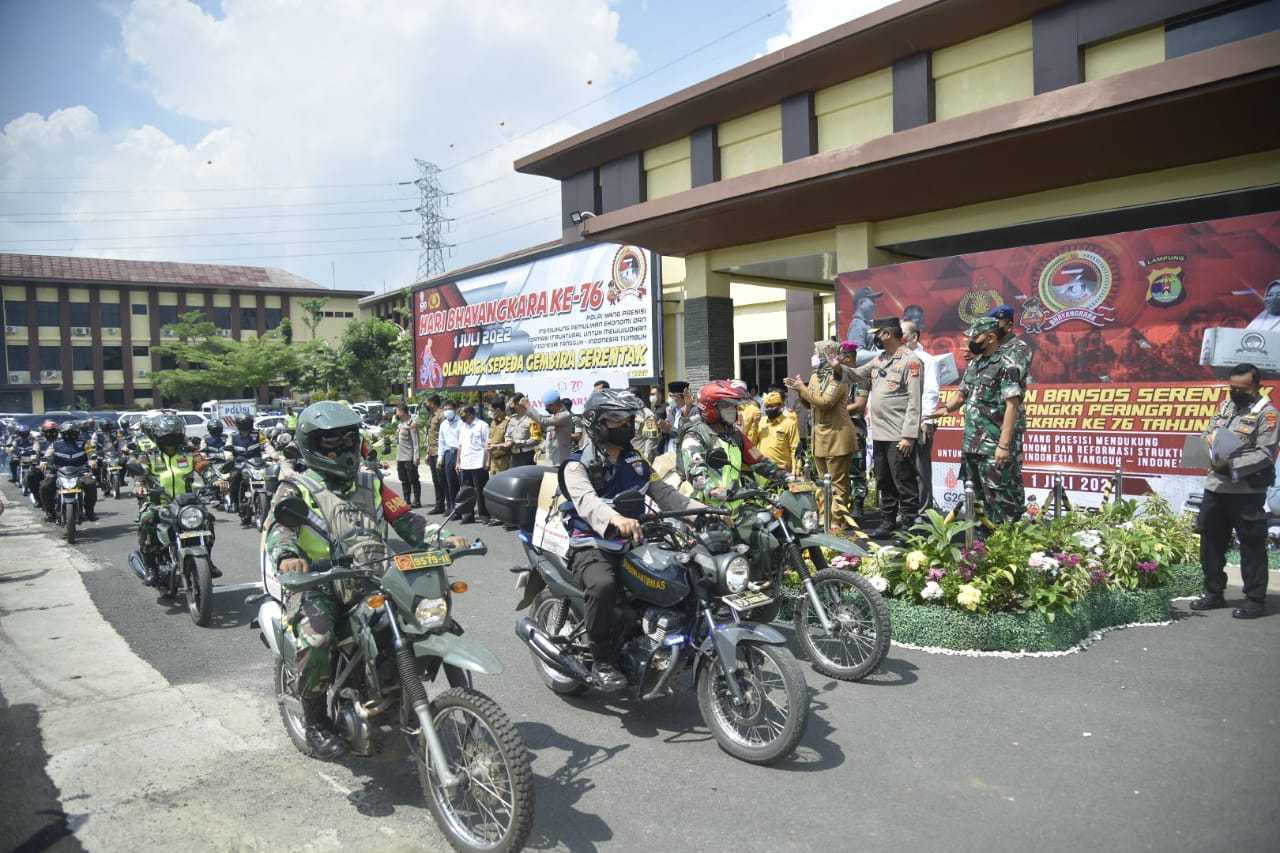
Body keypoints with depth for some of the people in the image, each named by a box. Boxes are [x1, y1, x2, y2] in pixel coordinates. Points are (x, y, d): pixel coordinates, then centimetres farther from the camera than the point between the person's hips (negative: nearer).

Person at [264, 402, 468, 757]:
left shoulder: (371, 482, 19)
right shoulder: (297, 489, 5)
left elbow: (405, 518, 12)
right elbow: (277, 526, -14)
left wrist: (442, 537, -7)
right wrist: (286, 554, -37)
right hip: (318, 583, -4)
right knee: (317, 633, -33)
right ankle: (315, 721, -10)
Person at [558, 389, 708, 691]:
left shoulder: (635, 461, 16)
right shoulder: (578, 465, -5)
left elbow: (663, 493, 9)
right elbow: (586, 501, -26)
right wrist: (616, 519, -48)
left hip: (633, 543, 6)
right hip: (593, 547, -6)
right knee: (602, 586, -37)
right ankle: (603, 663, -20)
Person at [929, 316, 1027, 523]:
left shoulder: (1008, 366, -11)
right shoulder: (973, 365, 16)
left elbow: (1012, 406, -17)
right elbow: (961, 393, 23)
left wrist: (1004, 445, -22)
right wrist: (946, 407, -1)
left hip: (994, 447, -9)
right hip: (971, 444, 9)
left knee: (1000, 498, -5)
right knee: (976, 497, 15)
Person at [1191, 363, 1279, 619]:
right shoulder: (1226, 404, 12)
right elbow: (1209, 433, 17)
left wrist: (1231, 465, -22)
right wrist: (1207, 449, -4)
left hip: (1248, 492, -7)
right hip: (1215, 486, 7)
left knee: (1252, 546, 2)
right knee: (1211, 542, 13)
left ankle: (1255, 600, 13)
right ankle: (1214, 593, 26)